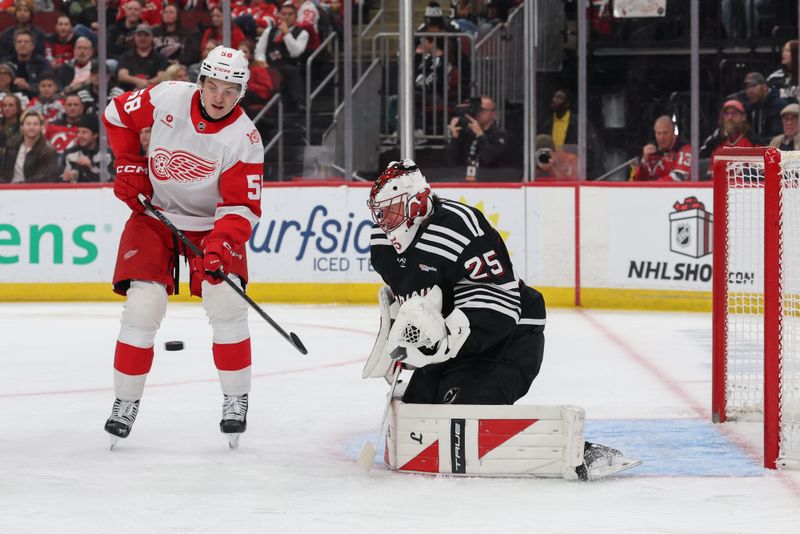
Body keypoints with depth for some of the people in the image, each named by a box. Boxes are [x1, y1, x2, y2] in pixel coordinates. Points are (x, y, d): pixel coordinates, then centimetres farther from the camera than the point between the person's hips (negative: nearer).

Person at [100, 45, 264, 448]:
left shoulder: (244, 139, -19)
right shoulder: (167, 98, -15)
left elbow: (241, 206, -20)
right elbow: (118, 113, 4)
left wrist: (221, 243, -36)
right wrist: (129, 166, -1)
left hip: (213, 223, -1)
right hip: (154, 215, 1)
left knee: (226, 303, -15)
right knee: (143, 305, -11)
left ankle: (236, 400, 2)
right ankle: (126, 401, 2)